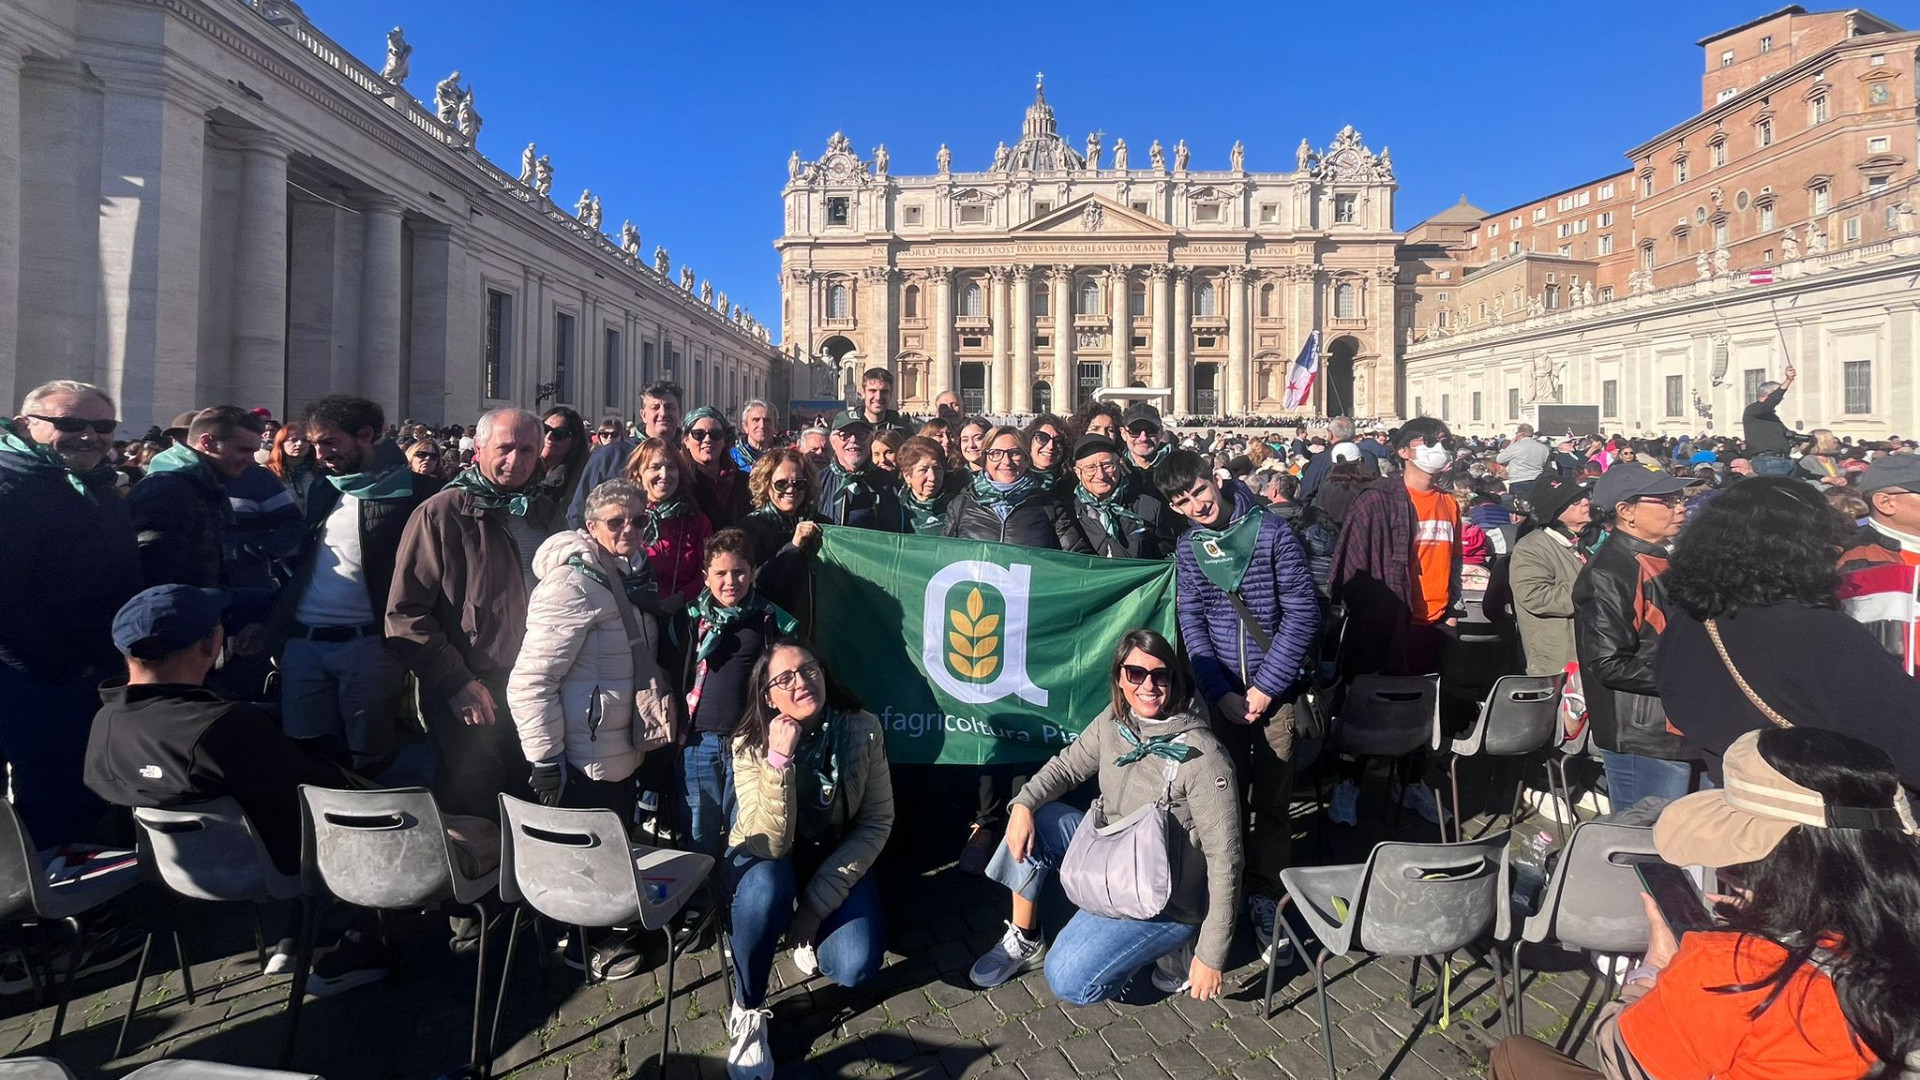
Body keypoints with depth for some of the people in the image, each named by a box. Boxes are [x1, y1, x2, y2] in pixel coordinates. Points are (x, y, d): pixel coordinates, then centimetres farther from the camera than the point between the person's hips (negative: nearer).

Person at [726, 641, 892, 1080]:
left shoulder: (862, 729, -19)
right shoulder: (751, 745, -23)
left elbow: (877, 821, -14)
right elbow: (770, 845, -31)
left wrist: (817, 903, -20)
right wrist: (779, 759, -44)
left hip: (835, 860, 1)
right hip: (765, 859, -1)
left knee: (856, 965, -23)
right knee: (766, 887, -38)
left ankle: (808, 933, 14)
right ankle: (747, 1012, -13)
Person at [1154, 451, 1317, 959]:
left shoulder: (1272, 531, -6)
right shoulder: (1187, 548, 3)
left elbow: (1302, 613, -8)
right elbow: (1193, 626, 1)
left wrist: (1266, 688, -11)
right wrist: (1223, 695, -8)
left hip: (1276, 686, -2)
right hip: (1222, 691, 2)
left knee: (1272, 800, 3)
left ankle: (1266, 899, 17)